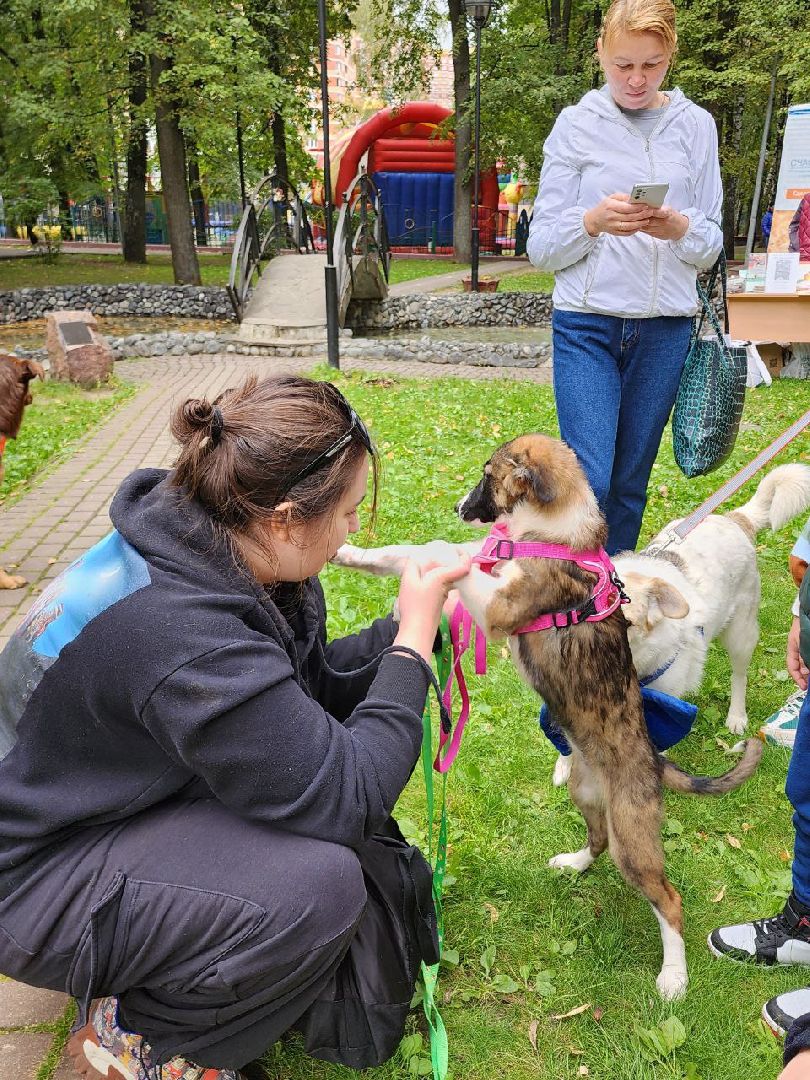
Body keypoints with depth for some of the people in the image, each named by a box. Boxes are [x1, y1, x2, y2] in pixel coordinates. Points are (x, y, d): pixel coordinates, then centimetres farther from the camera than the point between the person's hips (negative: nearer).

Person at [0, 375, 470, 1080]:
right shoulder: (183, 634, -37)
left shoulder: (201, 544, -10)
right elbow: (349, 796, -30)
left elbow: (313, 686, 2)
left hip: (132, 802, 9)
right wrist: (414, 641, -21)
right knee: (321, 882, -26)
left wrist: (416, 620, -7)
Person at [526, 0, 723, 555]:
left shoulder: (695, 125, 8)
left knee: (631, 483, 9)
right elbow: (541, 246, 0)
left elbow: (711, 245, 8)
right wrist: (593, 222, -19)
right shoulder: (576, 124, 3)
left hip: (665, 327, 2)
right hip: (587, 323, -2)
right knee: (589, 482, -11)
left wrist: (680, 229, -14)